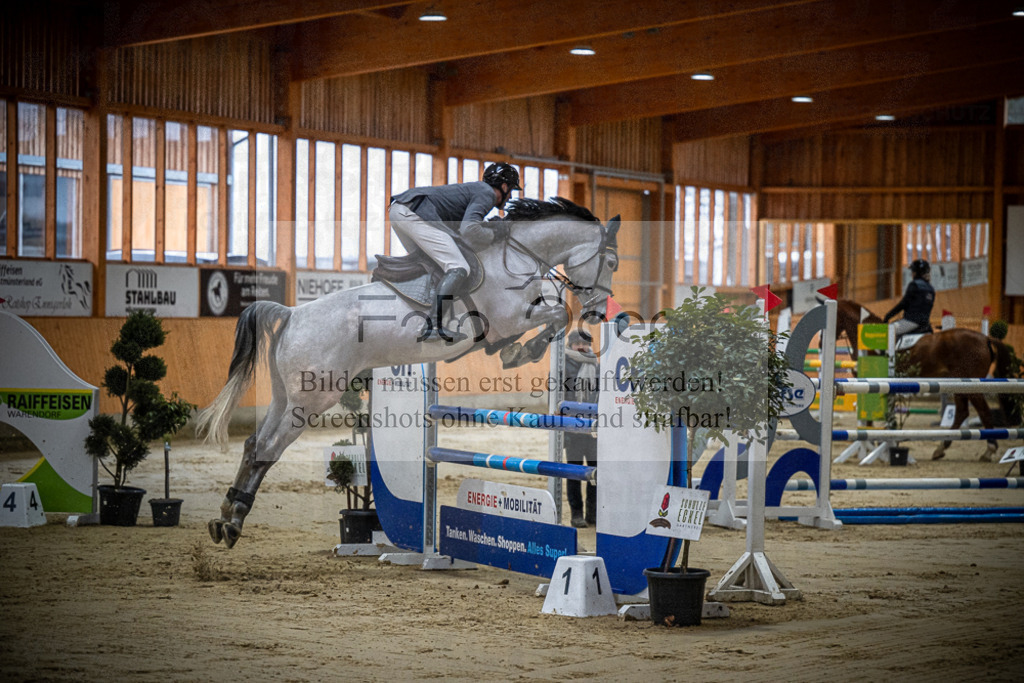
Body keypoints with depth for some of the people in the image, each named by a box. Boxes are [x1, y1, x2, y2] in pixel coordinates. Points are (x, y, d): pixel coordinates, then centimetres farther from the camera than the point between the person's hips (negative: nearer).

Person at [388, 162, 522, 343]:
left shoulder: (474, 187, 31)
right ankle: (434, 327, -22)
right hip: (415, 213, -10)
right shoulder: (487, 193, 2)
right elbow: (469, 230, -14)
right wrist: (492, 235, 4)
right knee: (459, 269, -12)